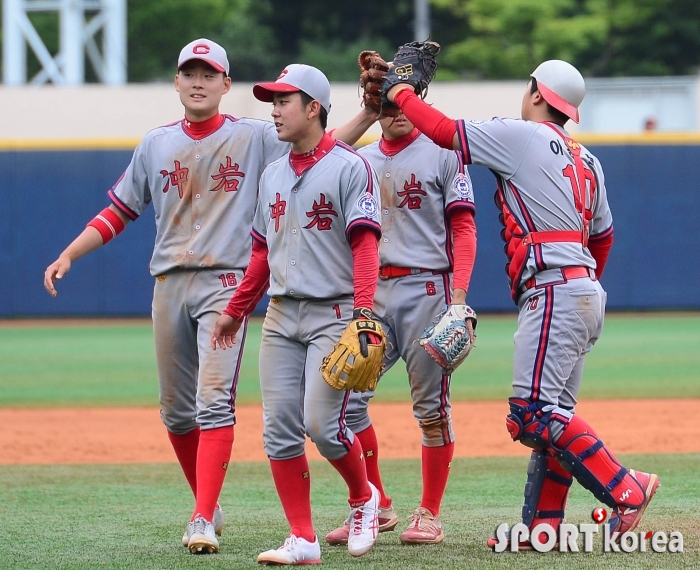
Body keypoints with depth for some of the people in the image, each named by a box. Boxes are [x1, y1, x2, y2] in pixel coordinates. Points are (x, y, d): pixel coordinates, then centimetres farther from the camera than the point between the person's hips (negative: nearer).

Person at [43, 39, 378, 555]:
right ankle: (207, 504, 25)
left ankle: (205, 523, -22)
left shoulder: (254, 138, 4)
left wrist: (369, 114, -16)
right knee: (176, 411, 7)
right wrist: (67, 256, 7)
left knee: (214, 402, -17)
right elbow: (119, 212, 16)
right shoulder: (157, 145, 13)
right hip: (169, 285, 4)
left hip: (224, 284, -4)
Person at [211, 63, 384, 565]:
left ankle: (363, 497, 15)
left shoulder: (350, 168, -6)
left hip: (334, 313, -7)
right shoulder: (273, 175, 15)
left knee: (323, 425, -13)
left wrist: (363, 312, -25)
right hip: (281, 316, 7)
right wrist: (237, 311, 23)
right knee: (280, 430, -1)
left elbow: (365, 245, -14)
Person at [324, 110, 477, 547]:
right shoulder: (359, 161, 15)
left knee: (431, 404, -2)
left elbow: (463, 229, -5)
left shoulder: (443, 154, 1)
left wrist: (459, 294, -16)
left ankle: (430, 514, 8)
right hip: (370, 293, 5)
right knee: (345, 397, -3)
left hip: (426, 289, -5)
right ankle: (376, 508, 8)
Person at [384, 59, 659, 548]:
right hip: (586, 294, 9)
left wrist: (401, 94, 11)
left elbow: (445, 131, -5)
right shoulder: (586, 160, 20)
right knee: (552, 413, 10)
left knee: (534, 411, -15)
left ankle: (625, 490, -22)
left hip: (553, 289, -9)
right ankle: (542, 525, 8)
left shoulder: (522, 135, -4)